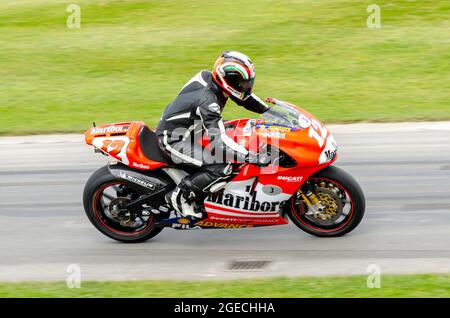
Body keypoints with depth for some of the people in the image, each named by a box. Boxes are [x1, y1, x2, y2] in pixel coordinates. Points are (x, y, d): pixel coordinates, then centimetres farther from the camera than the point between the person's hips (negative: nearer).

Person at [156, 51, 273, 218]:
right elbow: (218, 140, -37)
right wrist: (251, 157, -41)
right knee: (222, 168, -24)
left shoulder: (211, 79, -4)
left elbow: (244, 96, 14)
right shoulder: (208, 101, -31)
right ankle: (180, 196, -8)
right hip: (173, 141, -10)